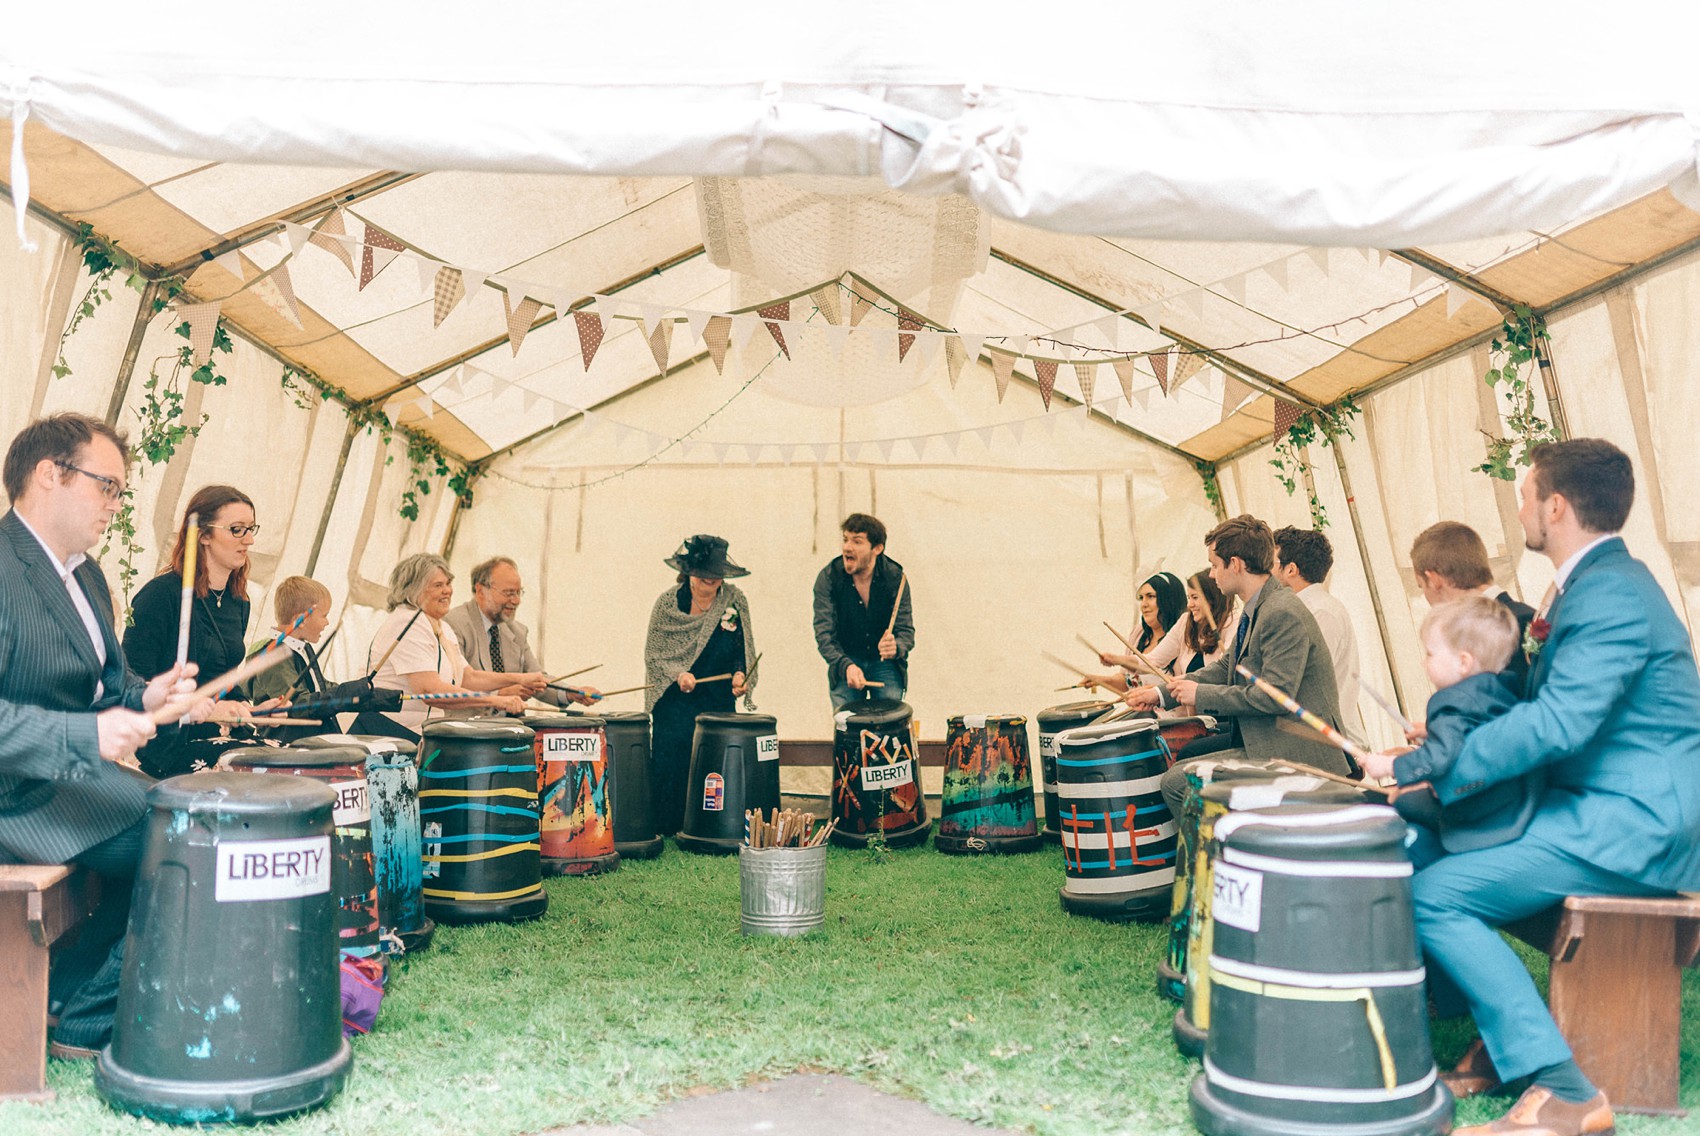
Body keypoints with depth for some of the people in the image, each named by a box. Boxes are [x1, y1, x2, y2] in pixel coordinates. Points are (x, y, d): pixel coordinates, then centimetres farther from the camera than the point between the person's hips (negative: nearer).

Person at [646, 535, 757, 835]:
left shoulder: (734, 600, 2)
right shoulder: (667, 602, -2)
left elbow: (743, 650, 8)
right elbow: (652, 652, 0)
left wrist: (740, 674, -11)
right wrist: (678, 674, -16)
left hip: (718, 700, 2)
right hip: (674, 701, -1)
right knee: (670, 763, -4)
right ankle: (666, 831, 11)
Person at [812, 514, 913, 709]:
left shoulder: (895, 577, -12)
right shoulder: (828, 578, -12)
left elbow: (906, 632, -11)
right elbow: (824, 635, -15)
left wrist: (895, 648, -36)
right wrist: (846, 666, -33)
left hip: (886, 663, 0)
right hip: (845, 661, 0)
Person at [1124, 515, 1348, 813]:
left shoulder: (1283, 614, -23)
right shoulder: (1257, 609, 10)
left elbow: (1275, 696, -27)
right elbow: (1226, 667, 19)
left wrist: (1201, 694, -16)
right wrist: (1162, 693, 12)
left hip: (1296, 752, -11)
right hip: (1266, 739, 11)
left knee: (1176, 783, -11)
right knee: (1185, 757, 23)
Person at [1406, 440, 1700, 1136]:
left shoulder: (1611, 595, -19)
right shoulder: (1599, 581, 14)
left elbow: (1557, 724, -28)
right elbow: (1550, 703, 20)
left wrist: (1432, 772, -22)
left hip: (1632, 830, -11)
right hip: (1602, 809, 11)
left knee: (1432, 895, -19)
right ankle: (1500, 1042, 14)